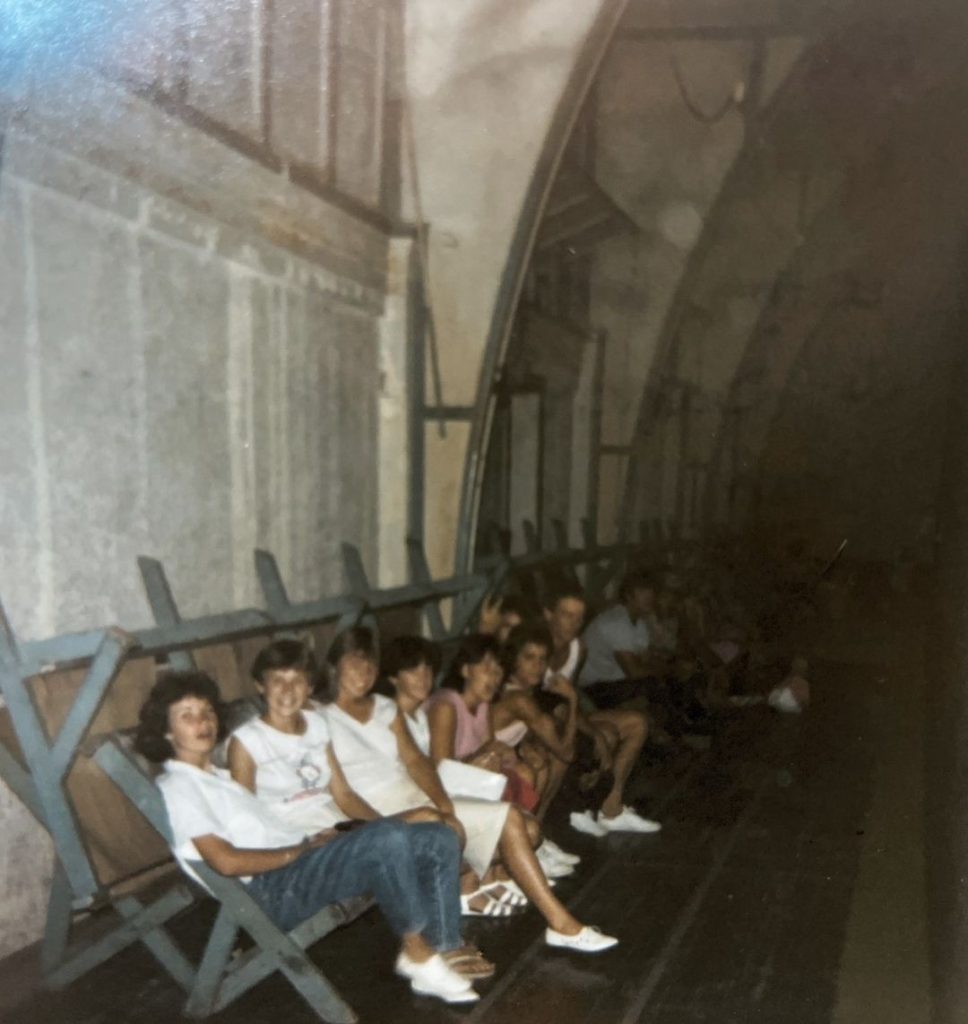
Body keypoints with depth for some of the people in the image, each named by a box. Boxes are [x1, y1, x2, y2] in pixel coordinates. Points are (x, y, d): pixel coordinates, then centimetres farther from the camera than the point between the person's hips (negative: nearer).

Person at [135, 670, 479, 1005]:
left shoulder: (218, 777, 27)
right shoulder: (176, 787, -4)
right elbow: (227, 861, -15)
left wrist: (315, 837, 4)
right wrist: (298, 850, -11)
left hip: (295, 865, 10)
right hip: (273, 889, -10)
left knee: (439, 839, -3)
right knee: (388, 838, -33)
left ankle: (439, 951, -4)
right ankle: (417, 951, -14)